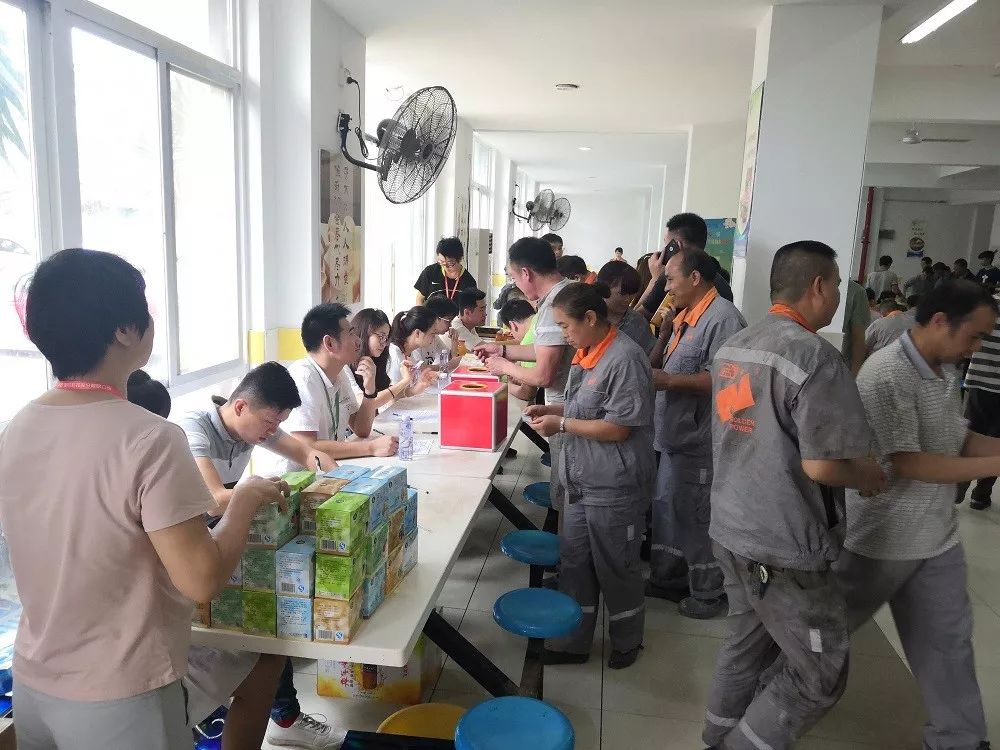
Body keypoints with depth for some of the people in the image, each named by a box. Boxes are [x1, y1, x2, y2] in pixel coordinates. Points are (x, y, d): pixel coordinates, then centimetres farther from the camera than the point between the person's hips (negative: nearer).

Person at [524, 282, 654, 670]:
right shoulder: (586, 353, 6)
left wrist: (562, 425, -18)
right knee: (573, 564, 17)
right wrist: (552, 409, 4)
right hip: (580, 482, 9)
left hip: (612, 488, -8)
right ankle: (573, 642, 33)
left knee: (616, 569, 11)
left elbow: (620, 427, -22)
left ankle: (627, 641, 35)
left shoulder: (624, 358, -21)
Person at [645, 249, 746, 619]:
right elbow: (659, 366, 16)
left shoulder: (722, 317, -19)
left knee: (697, 518, 5)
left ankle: (708, 592, 24)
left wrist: (670, 381, -25)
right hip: (676, 436, 10)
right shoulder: (685, 316, 11)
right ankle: (667, 578, 37)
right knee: (666, 509, 20)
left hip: (700, 441, -10)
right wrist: (665, 333, 0)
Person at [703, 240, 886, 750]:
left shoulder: (733, 347, 6)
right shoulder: (816, 356, -21)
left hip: (731, 528, 8)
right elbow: (821, 465, -24)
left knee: (745, 643, 23)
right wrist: (869, 477, -2)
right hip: (783, 547, -8)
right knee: (820, 674, 10)